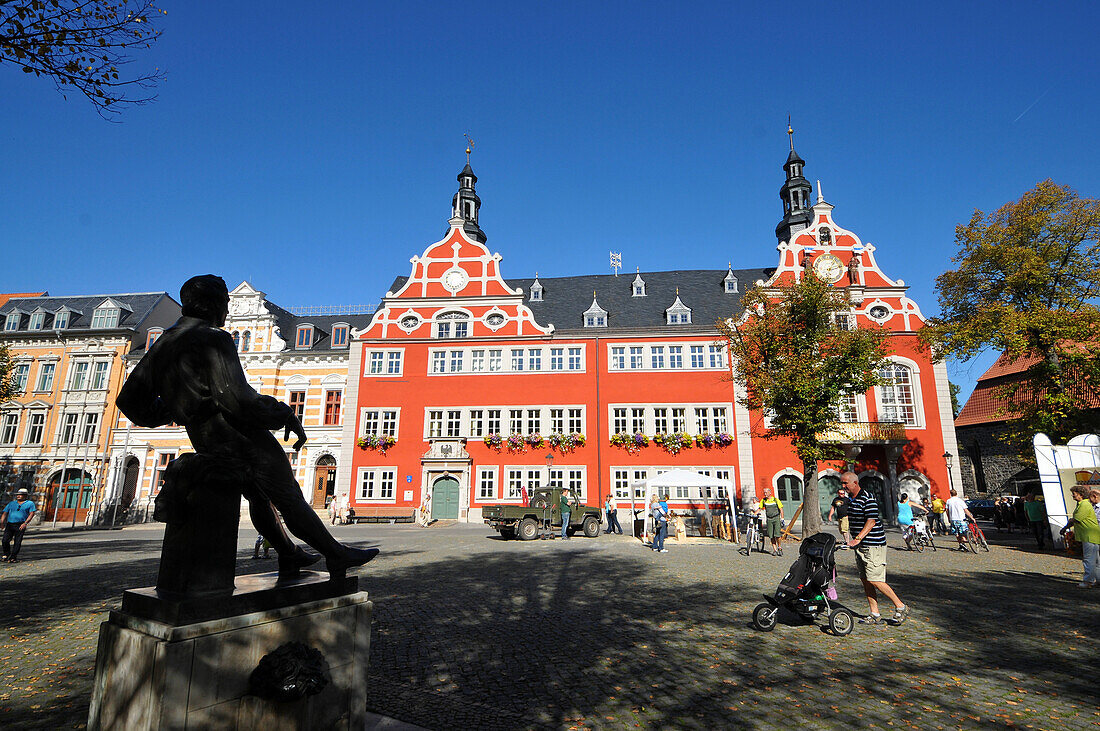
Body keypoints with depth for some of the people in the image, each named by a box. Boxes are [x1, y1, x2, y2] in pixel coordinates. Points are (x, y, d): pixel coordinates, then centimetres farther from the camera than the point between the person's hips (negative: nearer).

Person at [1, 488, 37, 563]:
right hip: (9, 524, 3)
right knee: (5, 540, -7)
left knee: (17, 542, -4)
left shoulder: (30, 503, 7)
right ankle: (6, 555, 15)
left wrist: (25, 523, -14)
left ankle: (13, 557, 6)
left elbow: (32, 514, -2)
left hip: (20, 526, -3)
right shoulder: (11, 503, 17)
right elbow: (4, 513, 15)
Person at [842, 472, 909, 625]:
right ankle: (875, 615, 15)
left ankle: (901, 607, 10)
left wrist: (858, 539, -25)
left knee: (874, 580, -8)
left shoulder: (868, 497, -14)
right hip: (860, 546, 9)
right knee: (865, 580, 8)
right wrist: (854, 541, 18)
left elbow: (871, 521, -20)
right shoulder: (851, 500, 13)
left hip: (873, 545, -9)